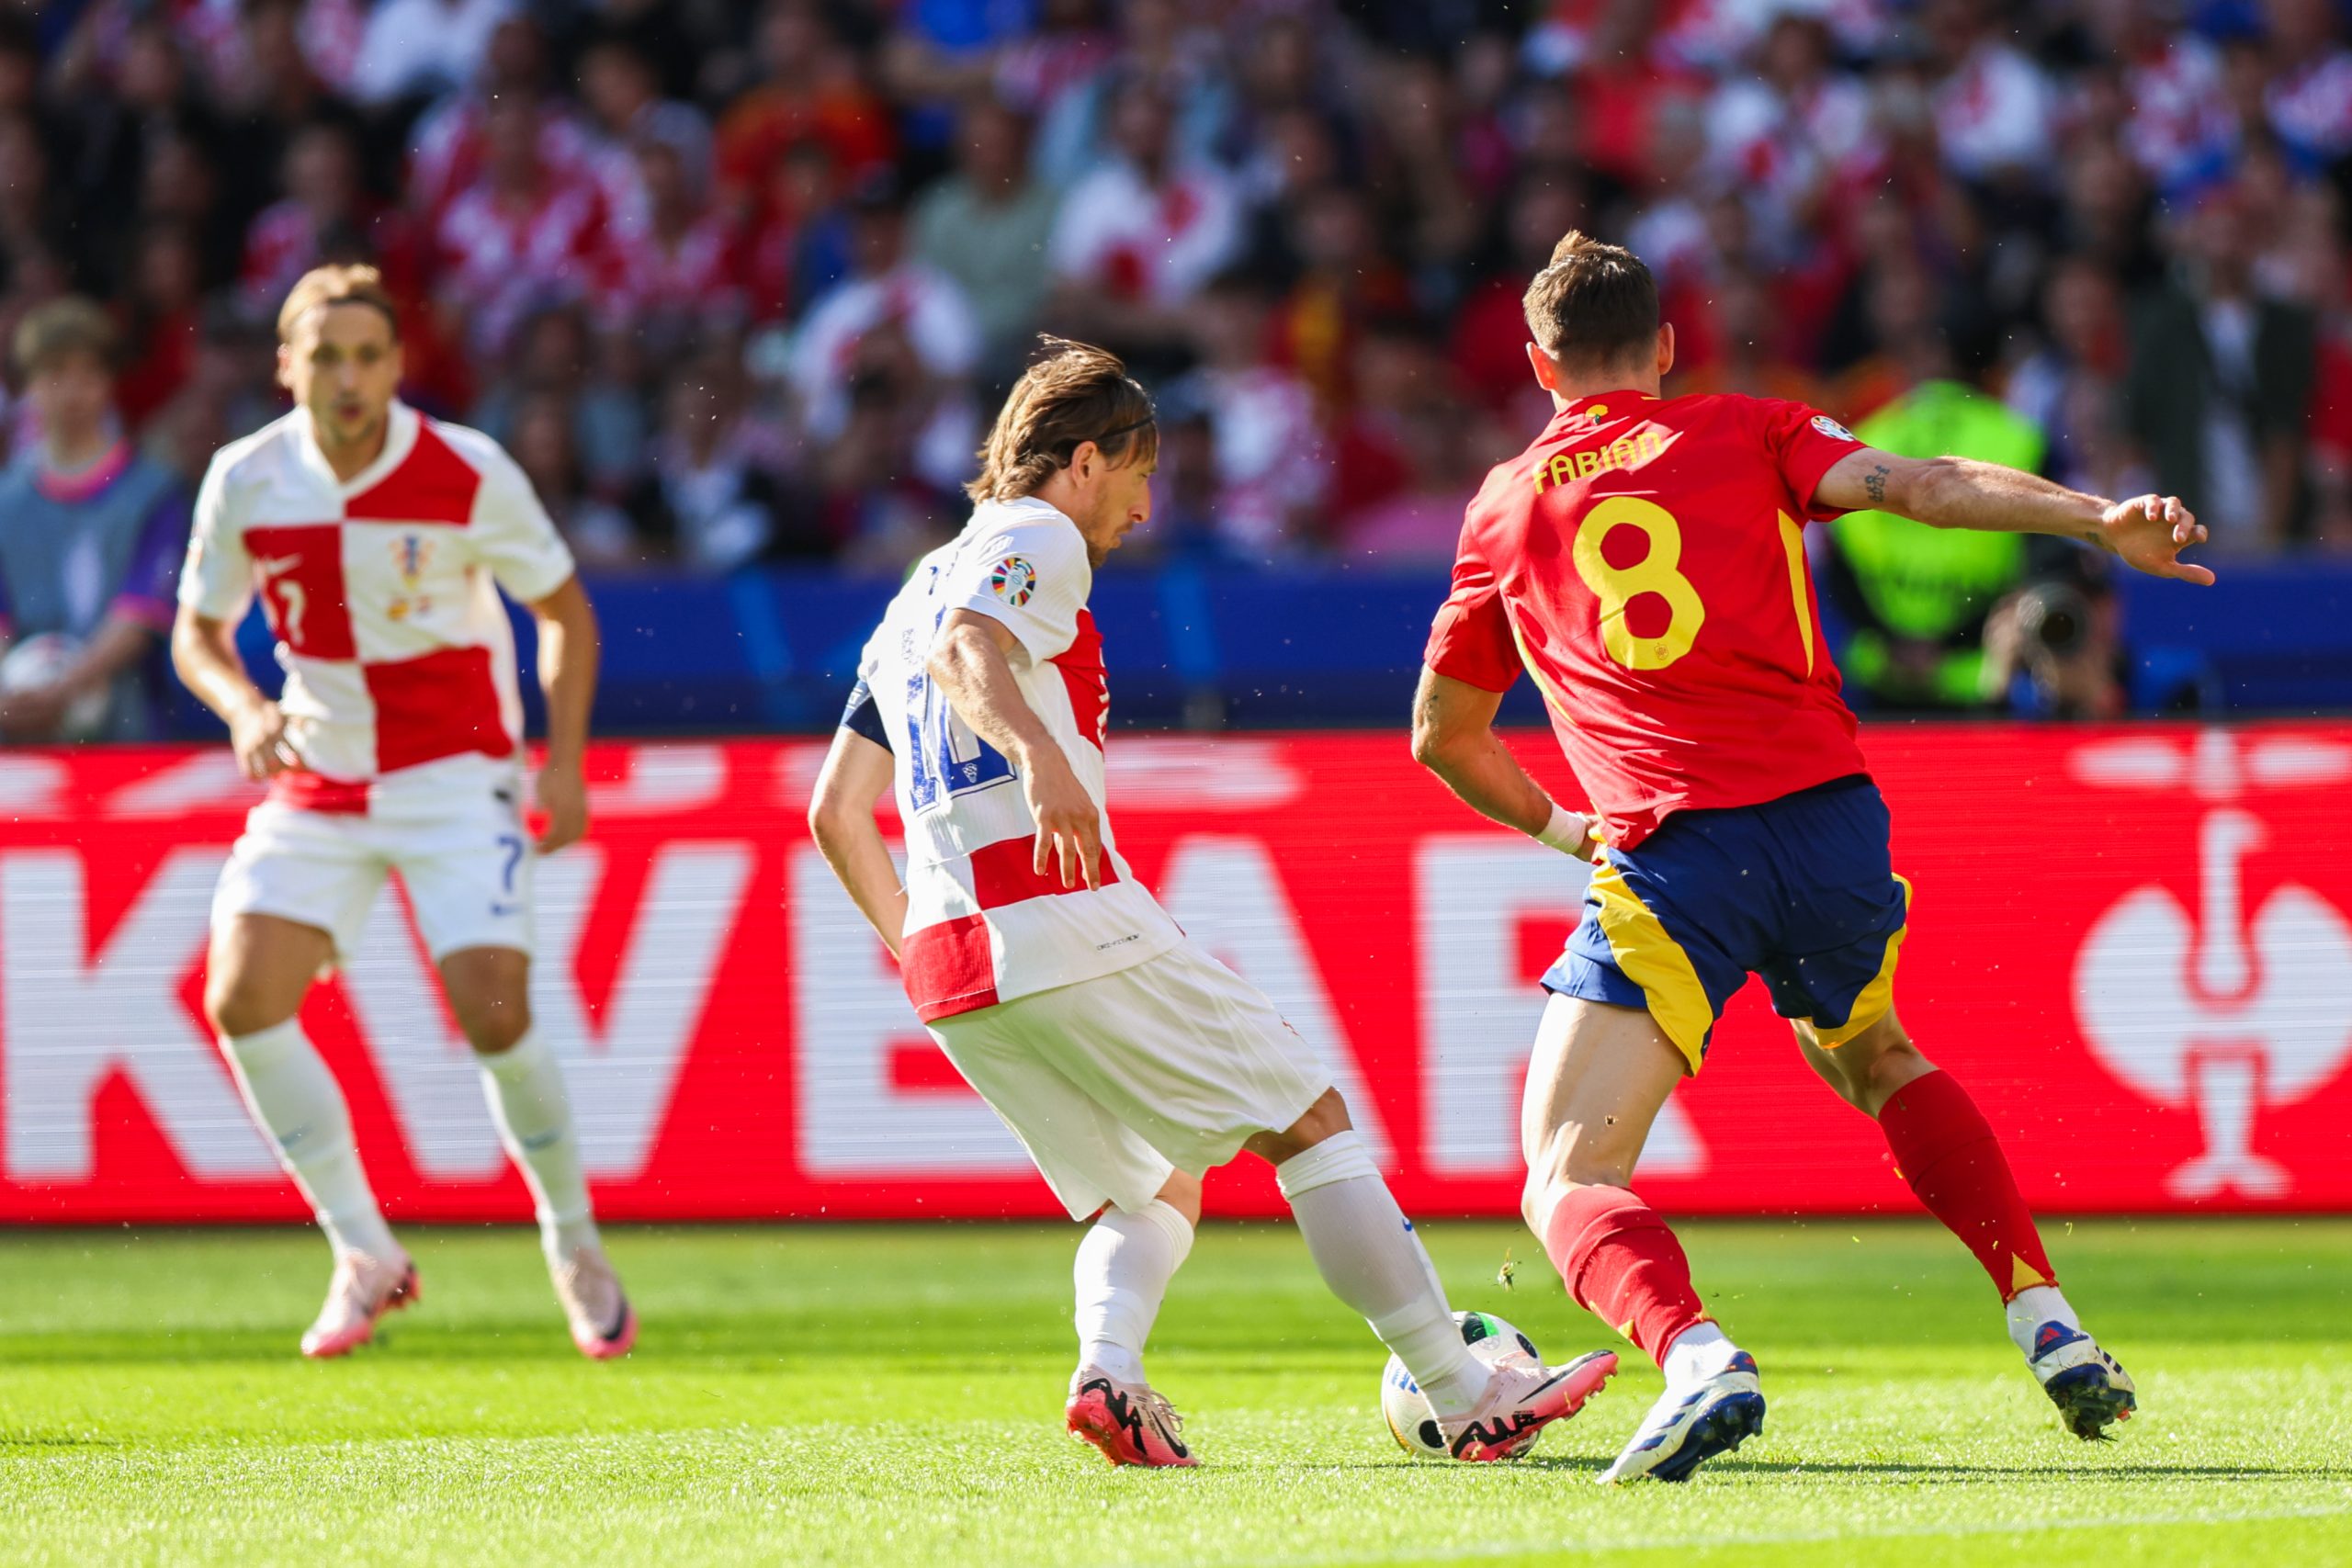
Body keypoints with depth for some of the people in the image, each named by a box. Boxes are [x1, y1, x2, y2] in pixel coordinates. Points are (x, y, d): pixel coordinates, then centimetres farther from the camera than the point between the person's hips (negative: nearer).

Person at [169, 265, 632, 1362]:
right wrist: (243, 709, -14)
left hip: (457, 777, -3)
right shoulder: (245, 482, -7)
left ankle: (574, 1248, 9)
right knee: (241, 1001, -14)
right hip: (315, 781, 3)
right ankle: (366, 1257, 0)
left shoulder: (468, 475, -12)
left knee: (494, 1015, -17)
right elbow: (197, 629, 7)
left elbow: (562, 610, 1)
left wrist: (564, 759, -8)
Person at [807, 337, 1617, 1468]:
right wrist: (1037, 753, -40)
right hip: (1066, 913, -8)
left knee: (1155, 1185, 17)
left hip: (946, 956, 8)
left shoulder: (916, 591, 27)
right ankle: (1467, 1398, -3)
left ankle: (1107, 1369, -13)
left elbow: (835, 811, 25)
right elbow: (964, 653, -22)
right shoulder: (1037, 543, 1)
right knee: (1310, 1121, 0)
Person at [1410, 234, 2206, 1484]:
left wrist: (1565, 828, 43)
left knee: (1568, 1179, -4)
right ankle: (2049, 1328, 22)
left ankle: (1696, 1358, -35)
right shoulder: (1749, 437, 14)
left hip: (1670, 855, -3)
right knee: (1875, 1062, 33)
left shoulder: (1503, 509, 17)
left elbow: (1442, 738, 27)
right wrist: (2100, 522, -15)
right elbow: (1912, 485, -5)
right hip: (1828, 815, 3)